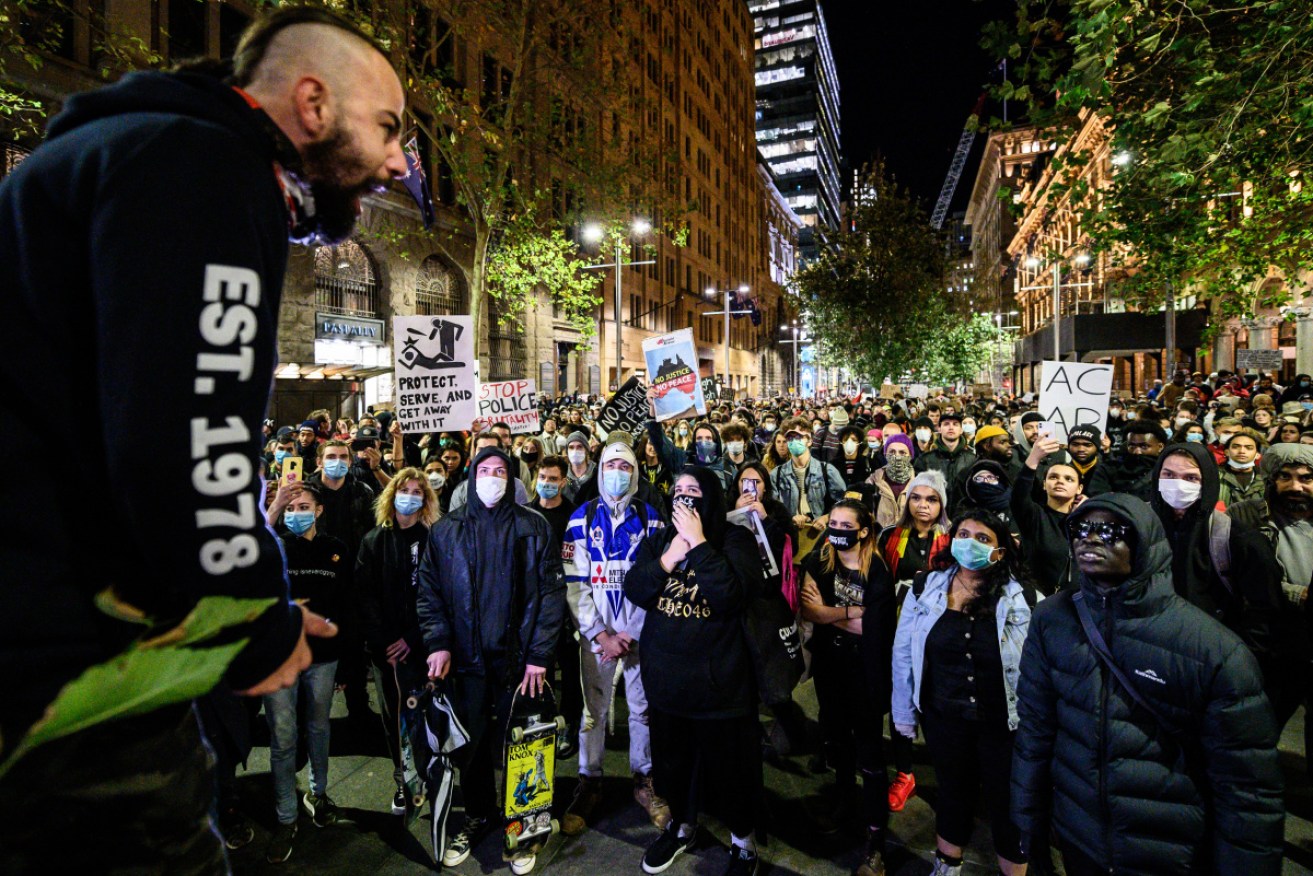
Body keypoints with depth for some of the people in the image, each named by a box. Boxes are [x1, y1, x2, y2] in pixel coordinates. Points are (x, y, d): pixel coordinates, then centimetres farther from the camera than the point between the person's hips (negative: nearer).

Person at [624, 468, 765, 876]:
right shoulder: (659, 539, 5)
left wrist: (697, 543, -24)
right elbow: (634, 591, -4)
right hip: (664, 673, 5)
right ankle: (682, 825, 48)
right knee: (672, 758, 22)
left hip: (718, 676, -5)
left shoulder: (736, 539, -11)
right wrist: (668, 558, -18)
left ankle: (743, 842, 36)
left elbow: (730, 596, -26)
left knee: (728, 762, 10)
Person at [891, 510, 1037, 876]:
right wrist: (904, 714, 3)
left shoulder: (1023, 598, -11)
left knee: (1007, 804, 16)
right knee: (953, 794, 22)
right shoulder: (925, 589, -7)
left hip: (1003, 723, -2)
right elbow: (904, 654, -1)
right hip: (943, 719, 2)